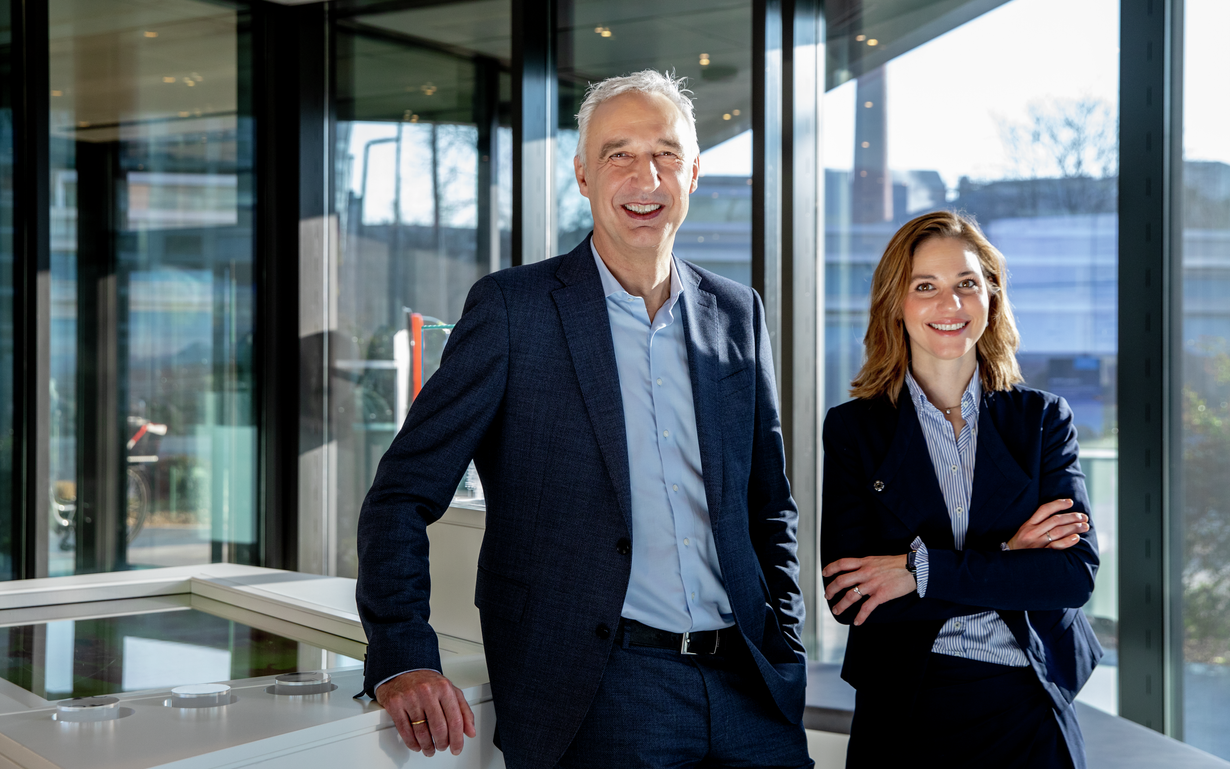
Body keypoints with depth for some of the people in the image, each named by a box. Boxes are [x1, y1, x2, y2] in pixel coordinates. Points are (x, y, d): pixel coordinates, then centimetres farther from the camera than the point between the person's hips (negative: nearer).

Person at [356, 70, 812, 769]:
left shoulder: (738, 315, 11)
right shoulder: (511, 308, -2)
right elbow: (404, 494, -4)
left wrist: (785, 655, 9)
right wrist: (403, 660, -16)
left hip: (747, 686, 4)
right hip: (598, 694, -4)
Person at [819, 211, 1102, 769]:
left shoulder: (1042, 418, 3)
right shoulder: (853, 429, -1)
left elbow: (1076, 574, -8)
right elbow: (847, 599, -11)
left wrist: (922, 569, -16)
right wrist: (1006, 559, -14)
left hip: (1030, 709, 1)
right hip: (903, 715, -1)